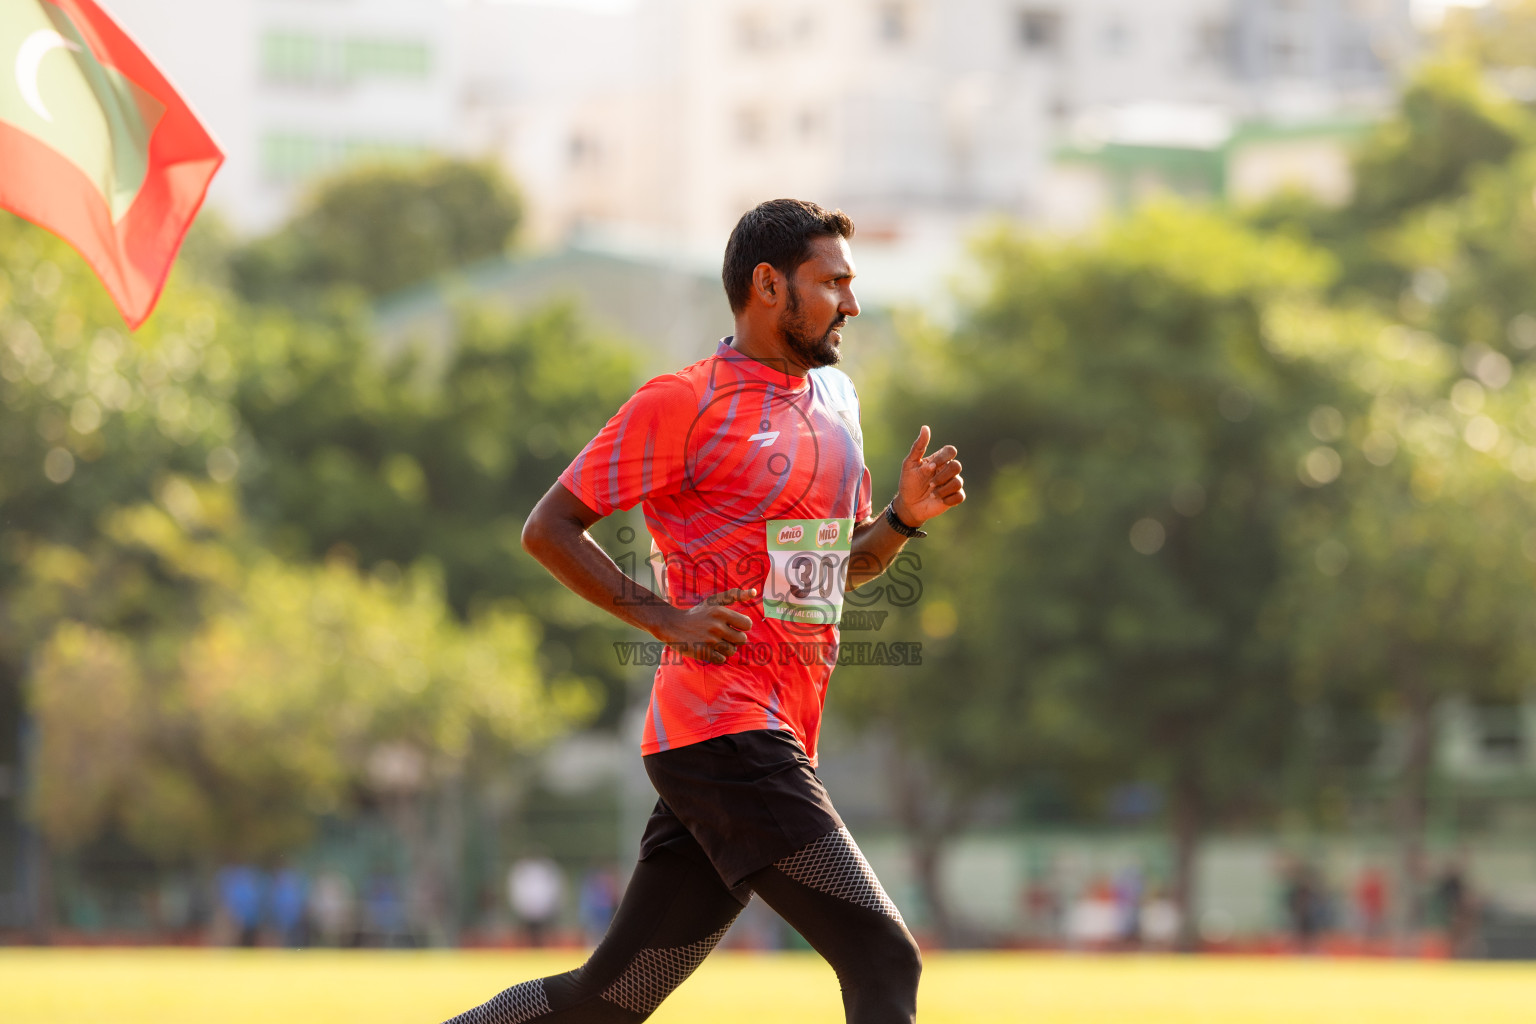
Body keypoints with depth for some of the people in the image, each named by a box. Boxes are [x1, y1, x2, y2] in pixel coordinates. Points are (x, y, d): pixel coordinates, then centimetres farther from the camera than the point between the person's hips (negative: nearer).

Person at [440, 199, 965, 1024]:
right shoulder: (682, 403, -6)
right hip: (722, 731, -8)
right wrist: (667, 620, -13)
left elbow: (846, 564, 29)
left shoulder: (836, 397, 19)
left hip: (782, 740, 8)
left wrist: (903, 517, 8)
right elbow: (548, 528, -4)